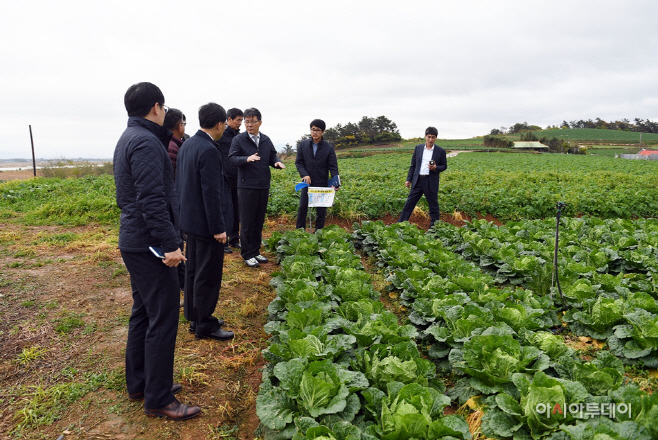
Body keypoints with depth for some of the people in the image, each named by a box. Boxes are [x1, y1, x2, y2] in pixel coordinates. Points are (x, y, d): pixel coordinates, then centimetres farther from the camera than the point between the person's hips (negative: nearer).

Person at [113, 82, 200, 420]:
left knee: (143, 313, 18)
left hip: (134, 243, 11)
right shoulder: (146, 142, -17)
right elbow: (152, 199, -24)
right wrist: (170, 244, -22)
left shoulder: (128, 139, 16)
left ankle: (139, 384, 31)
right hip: (149, 245, -11)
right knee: (163, 320, -3)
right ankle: (158, 400, 8)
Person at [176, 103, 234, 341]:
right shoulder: (208, 150, -21)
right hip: (205, 222, -10)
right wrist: (218, 228, -18)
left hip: (189, 218, 10)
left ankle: (194, 317, 30)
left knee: (193, 271, 18)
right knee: (208, 276, 1)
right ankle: (204, 326, 13)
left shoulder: (188, 144, 8)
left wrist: (184, 213, 21)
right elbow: (211, 193, -23)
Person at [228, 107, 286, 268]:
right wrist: (247, 159, -28)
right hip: (247, 187, -5)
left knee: (259, 222, 13)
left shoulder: (266, 140, 11)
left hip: (263, 187, 5)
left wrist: (277, 162, -8)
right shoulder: (239, 139, -4)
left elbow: (273, 156, 15)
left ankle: (255, 251, 25)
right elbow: (232, 159, -10)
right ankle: (247, 255, 11)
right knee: (247, 223, 0)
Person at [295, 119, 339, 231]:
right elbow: (298, 162, 3)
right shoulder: (303, 145, 2)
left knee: (321, 211, 7)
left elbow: (333, 166, -4)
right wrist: (304, 174, -15)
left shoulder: (329, 148, -2)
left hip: (322, 185, -1)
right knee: (302, 208, 4)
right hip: (307, 183, 1)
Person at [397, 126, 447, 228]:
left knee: (433, 206, 7)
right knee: (409, 203, 5)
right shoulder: (418, 148, 7)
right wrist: (409, 179, 7)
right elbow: (413, 165, 11)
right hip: (418, 180, 2)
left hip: (431, 182, -2)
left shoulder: (440, 151, 0)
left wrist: (436, 168, -15)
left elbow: (444, 166, 7)